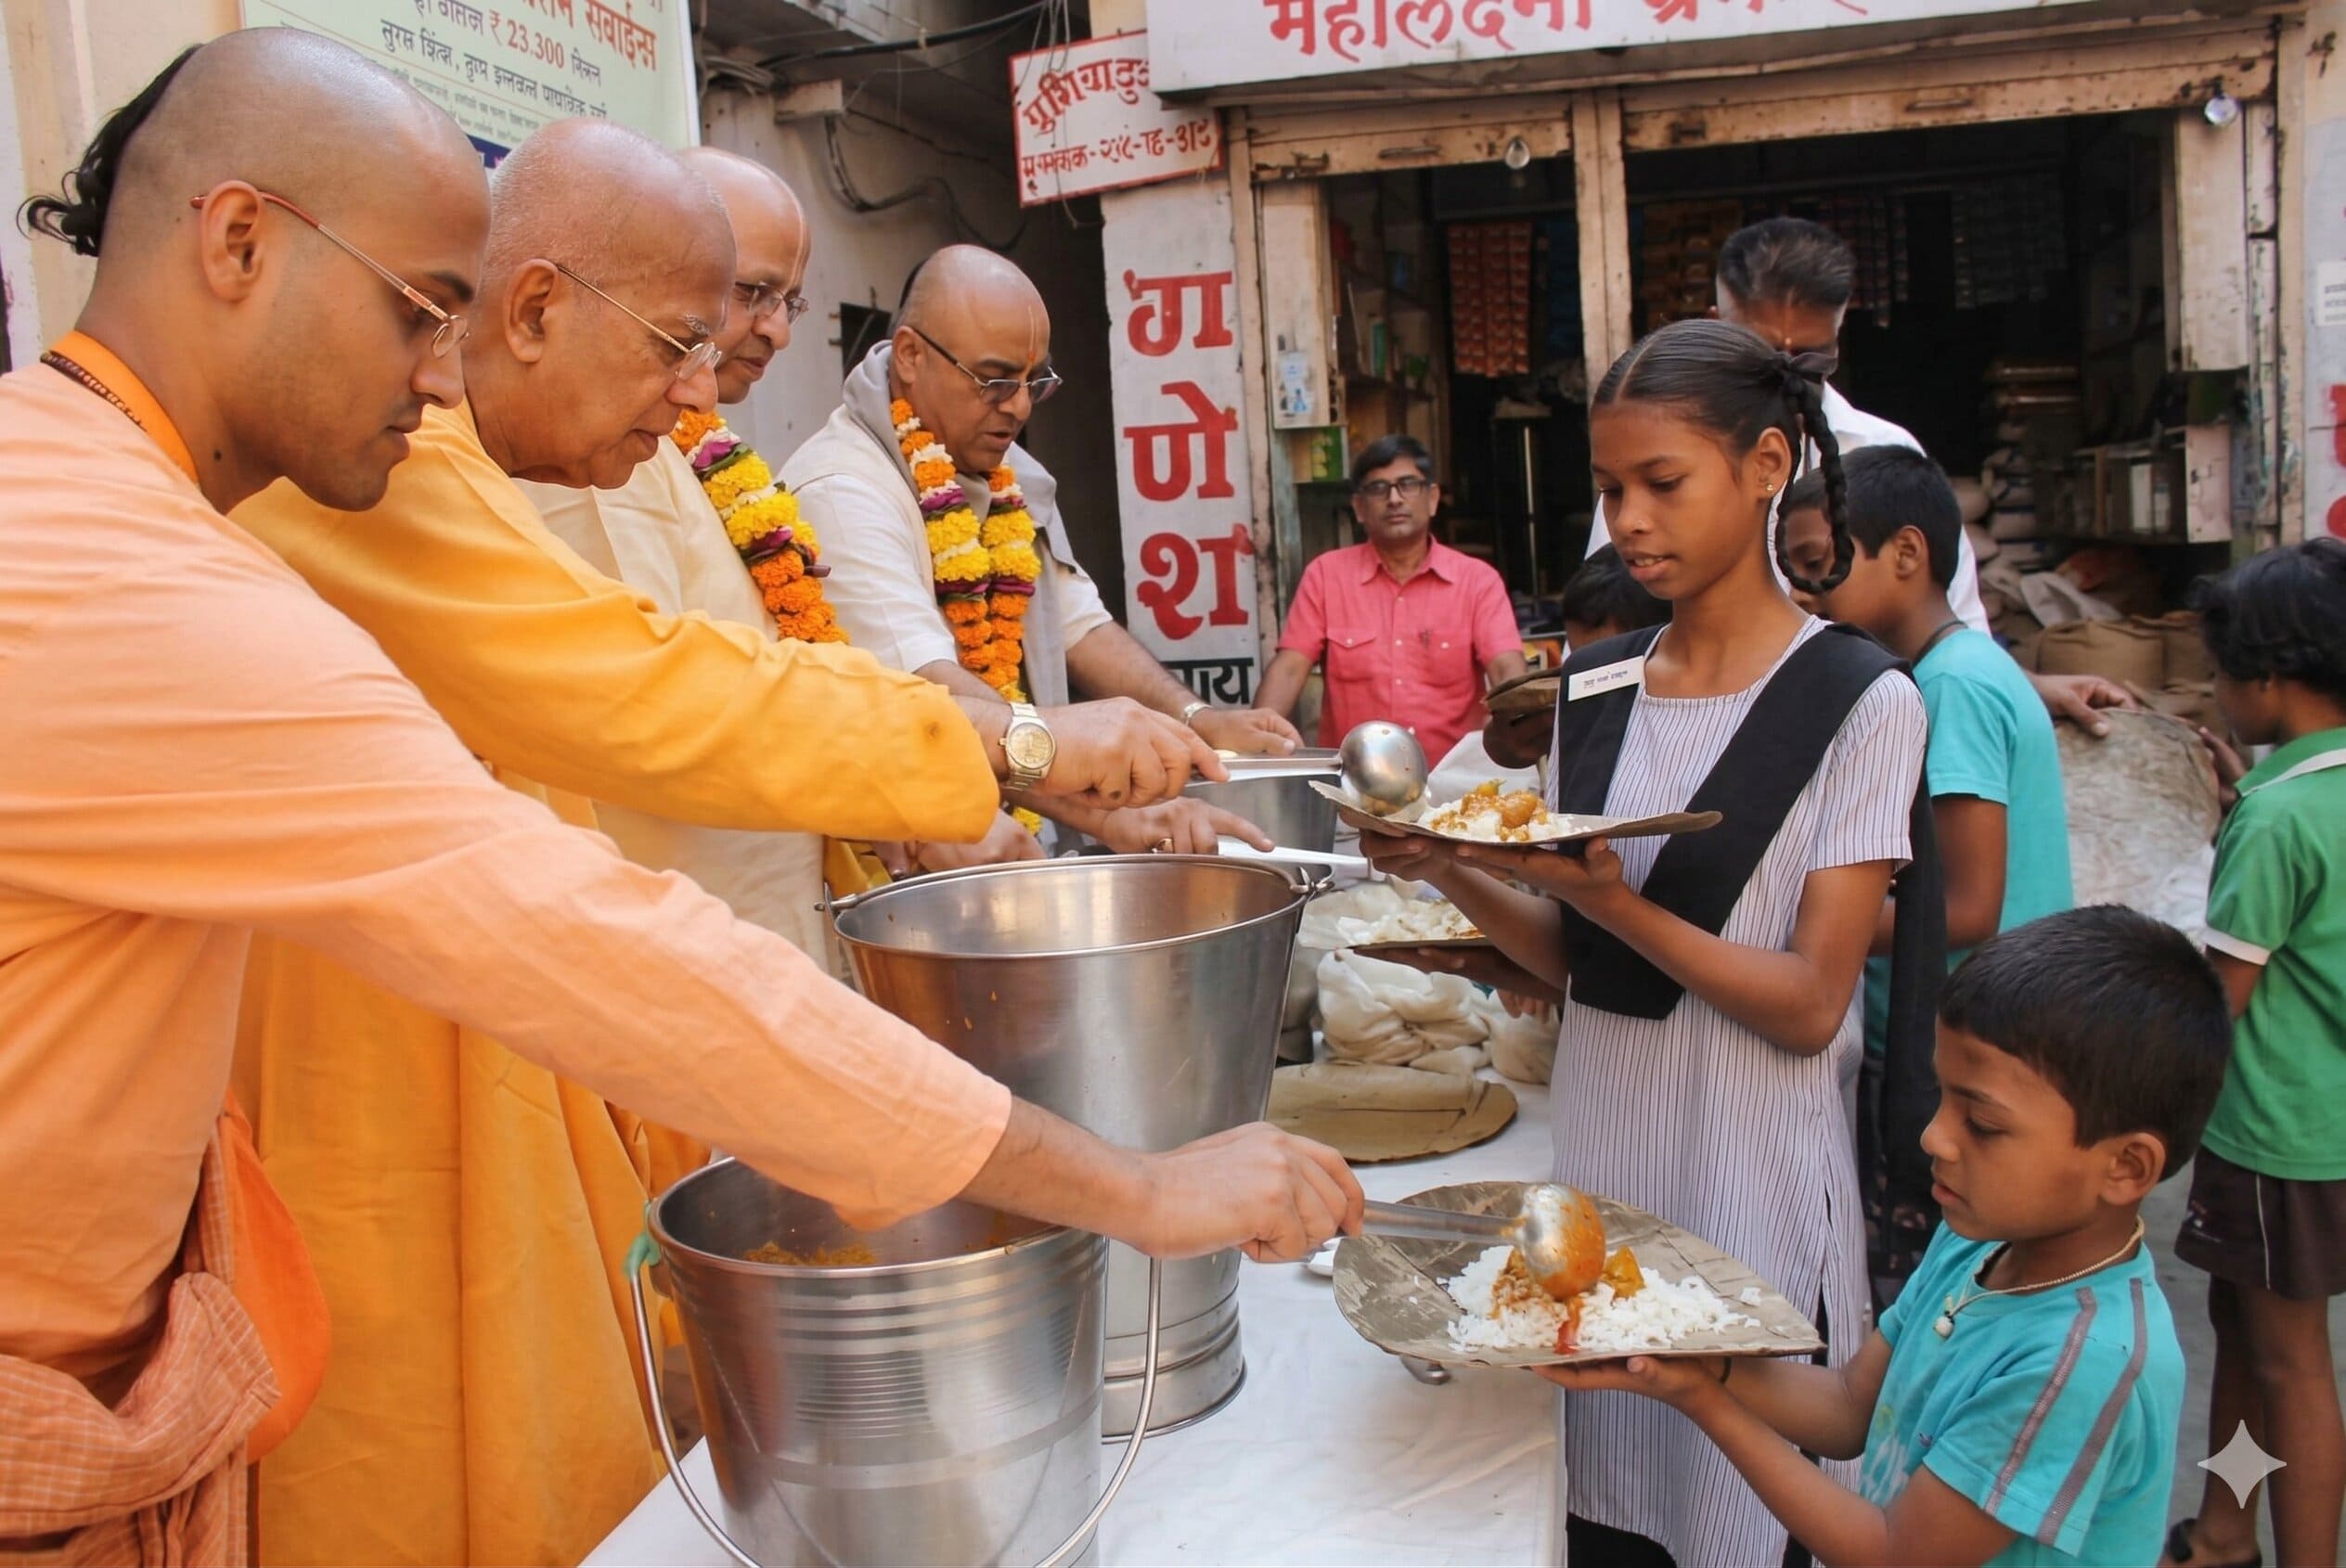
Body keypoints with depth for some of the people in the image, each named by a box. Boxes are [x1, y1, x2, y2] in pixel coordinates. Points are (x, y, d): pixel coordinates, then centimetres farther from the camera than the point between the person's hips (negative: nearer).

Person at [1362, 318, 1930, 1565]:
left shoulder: (1860, 702, -9)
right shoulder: (1595, 690, 5)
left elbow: (1810, 1005, -13)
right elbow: (1571, 960, 7)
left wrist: (1610, 900, -24)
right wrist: (1457, 875, -11)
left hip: (1748, 1180, -4)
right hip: (1593, 1152, 5)